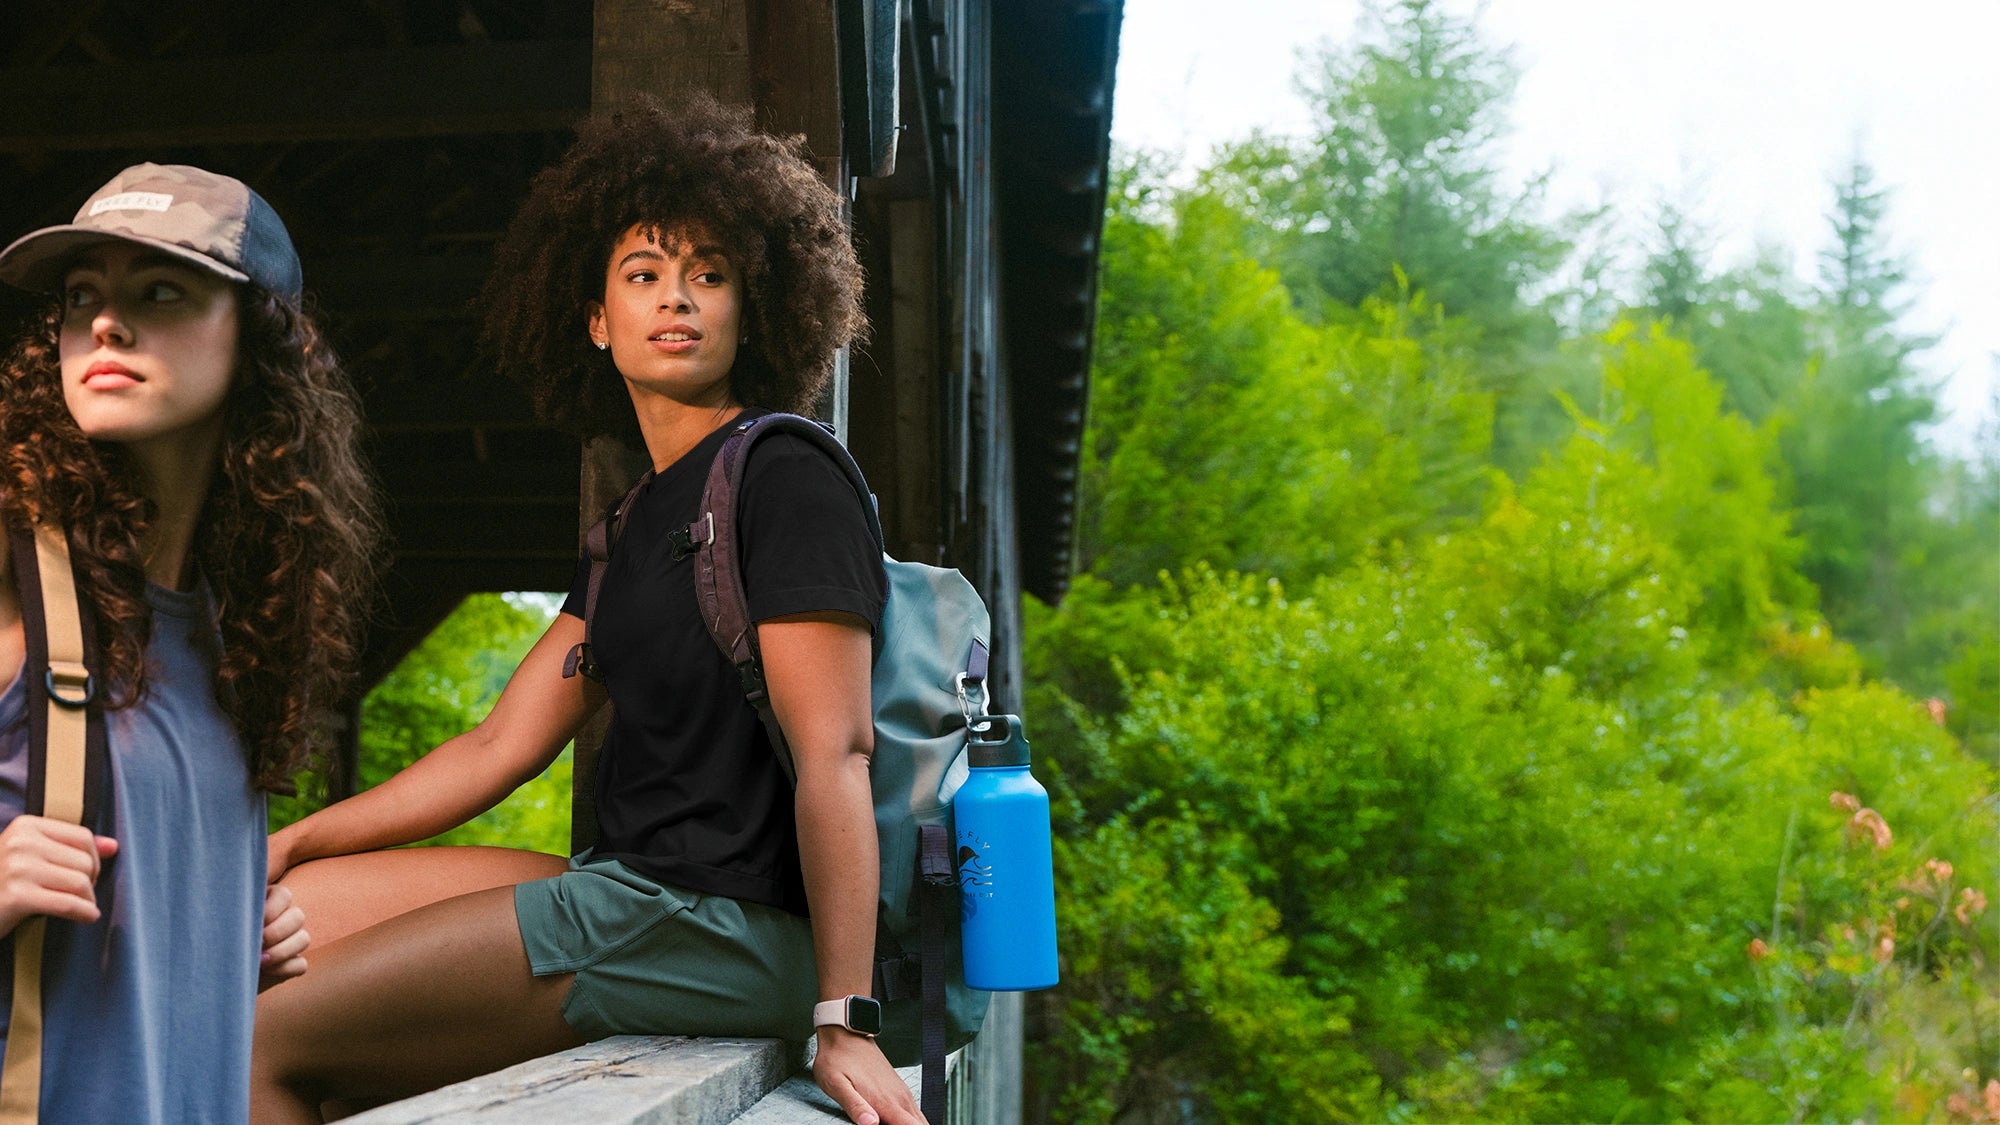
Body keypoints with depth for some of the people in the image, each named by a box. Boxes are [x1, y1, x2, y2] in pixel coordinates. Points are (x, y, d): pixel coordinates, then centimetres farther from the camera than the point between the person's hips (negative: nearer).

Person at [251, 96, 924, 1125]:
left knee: (264, 1041, -11)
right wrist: (292, 842, 15)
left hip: (726, 923, -9)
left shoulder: (787, 480, -7)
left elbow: (836, 752, -17)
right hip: (633, 892, 9)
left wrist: (843, 1024, -25)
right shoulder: (649, 519, 21)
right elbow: (500, 746, 20)